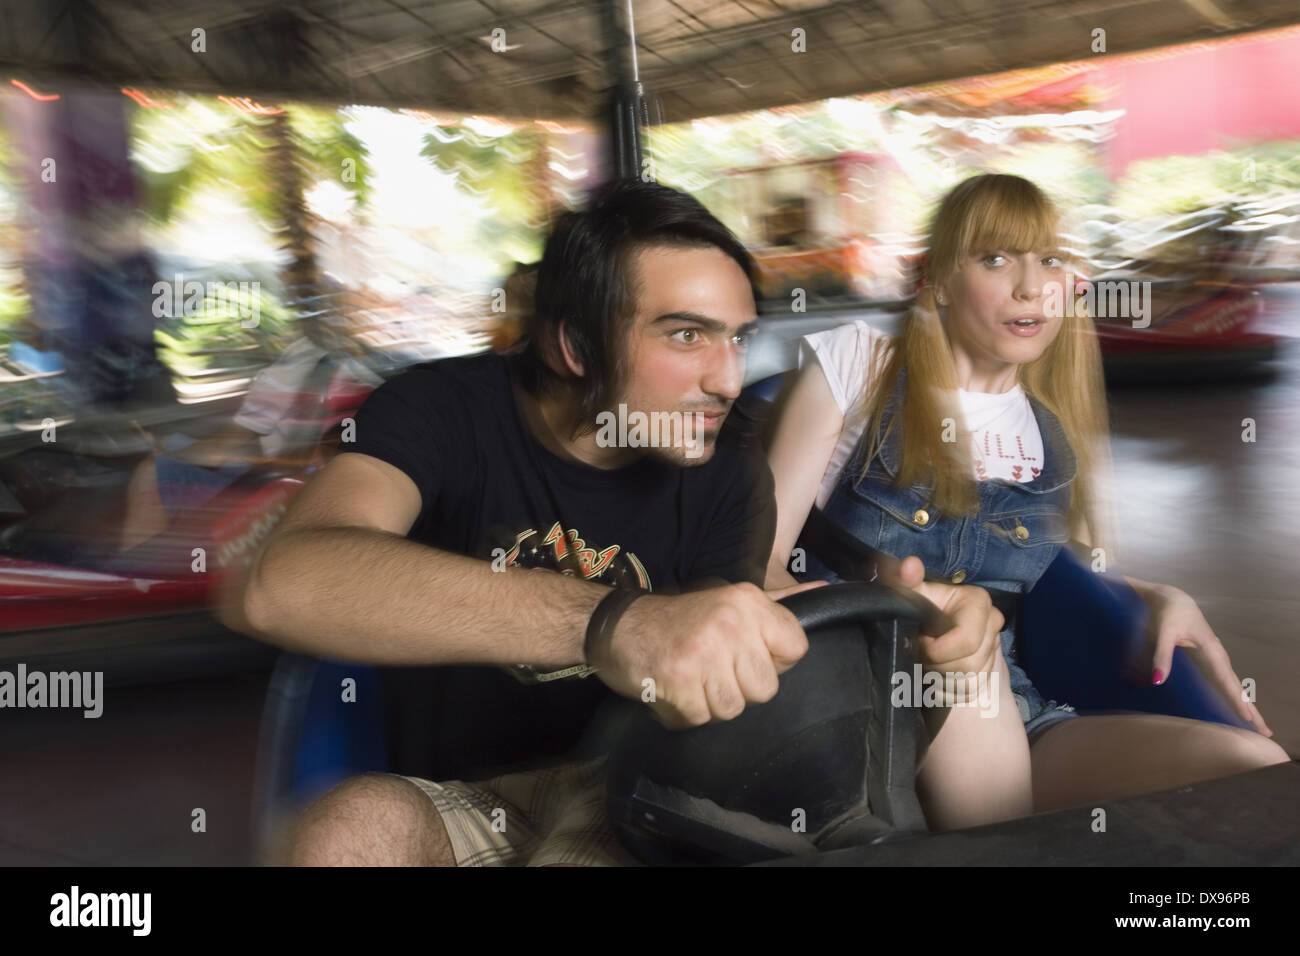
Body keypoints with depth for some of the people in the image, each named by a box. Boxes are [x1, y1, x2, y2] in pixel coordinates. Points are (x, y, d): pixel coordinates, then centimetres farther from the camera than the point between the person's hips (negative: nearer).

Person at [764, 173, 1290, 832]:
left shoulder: (1060, 432, 14)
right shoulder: (858, 362, 1)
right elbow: (760, 558, -5)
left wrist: (1161, 599, 7)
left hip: (998, 712, 3)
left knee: (1258, 767, -20)